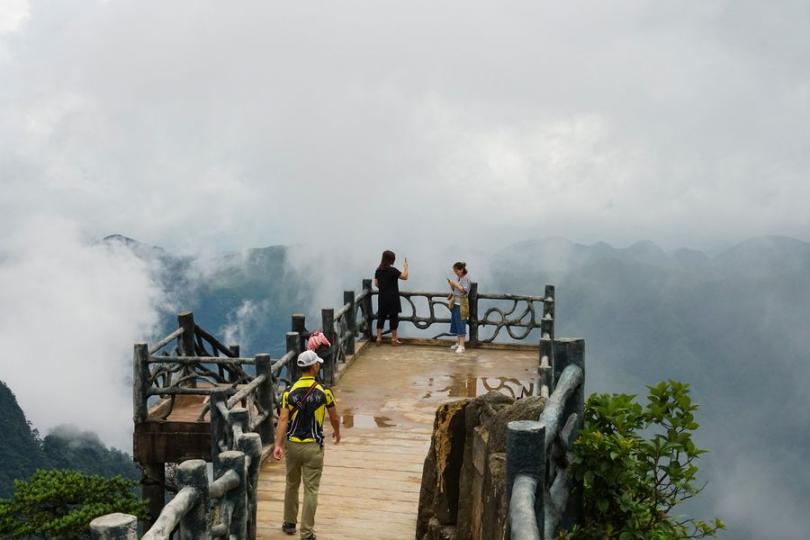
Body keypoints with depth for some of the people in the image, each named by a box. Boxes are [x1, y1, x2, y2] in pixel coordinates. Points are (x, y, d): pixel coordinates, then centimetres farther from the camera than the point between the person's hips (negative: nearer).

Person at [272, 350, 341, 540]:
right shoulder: (323, 391, -8)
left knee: (292, 485, 20)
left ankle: (290, 524, 33)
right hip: (313, 447, -3)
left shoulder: (290, 392, -4)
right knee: (311, 490, 1)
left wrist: (278, 445, -14)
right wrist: (337, 432, 23)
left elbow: (283, 420, -11)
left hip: (293, 445, 3)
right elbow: (334, 418, 3)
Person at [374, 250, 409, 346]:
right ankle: (394, 339, 11)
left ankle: (379, 338, 9)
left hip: (382, 297, 5)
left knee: (381, 317, 10)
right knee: (393, 317, 5)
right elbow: (405, 277, -9)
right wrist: (405, 267, 5)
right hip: (392, 298, -5)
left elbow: (376, 283, 8)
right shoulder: (393, 270, -15)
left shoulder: (378, 270, 2)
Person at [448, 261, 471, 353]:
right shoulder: (457, 278, 11)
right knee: (455, 323, 12)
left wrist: (456, 284, -22)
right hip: (455, 304, 8)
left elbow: (465, 291, -20)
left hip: (461, 304, -8)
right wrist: (451, 284, 6)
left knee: (461, 324, -9)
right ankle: (458, 343, 22)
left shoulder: (466, 278, -10)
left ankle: (461, 346, -8)